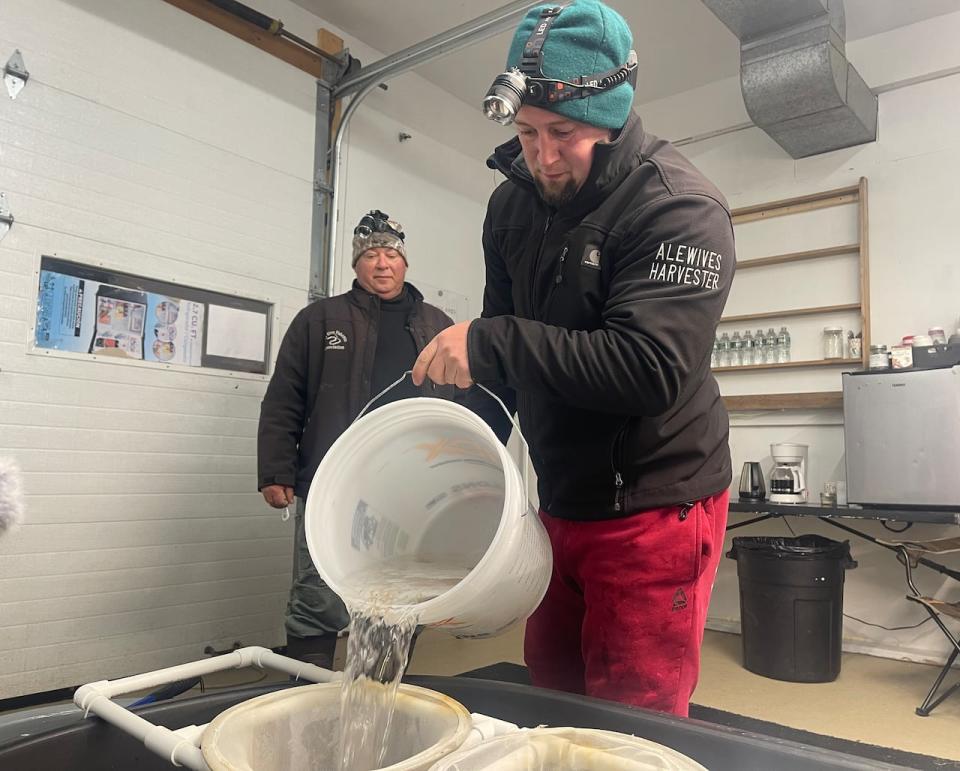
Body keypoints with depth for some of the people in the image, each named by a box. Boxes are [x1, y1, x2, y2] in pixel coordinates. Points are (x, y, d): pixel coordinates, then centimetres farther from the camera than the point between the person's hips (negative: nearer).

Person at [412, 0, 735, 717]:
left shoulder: (680, 208, -17)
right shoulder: (514, 203, 5)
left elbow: (650, 368, -28)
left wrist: (490, 343, -26)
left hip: (652, 513, -6)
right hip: (558, 502, 7)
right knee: (552, 704, 20)